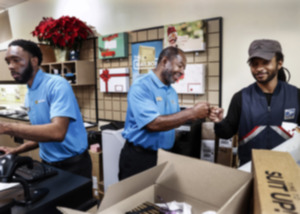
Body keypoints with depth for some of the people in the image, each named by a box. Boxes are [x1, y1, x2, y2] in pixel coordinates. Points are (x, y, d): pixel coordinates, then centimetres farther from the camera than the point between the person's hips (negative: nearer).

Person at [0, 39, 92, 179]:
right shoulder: (29, 95, 7)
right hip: (48, 165, 7)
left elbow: (57, 132, -31)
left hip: (72, 165, -7)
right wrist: (17, 150, 5)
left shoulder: (57, 85, -18)